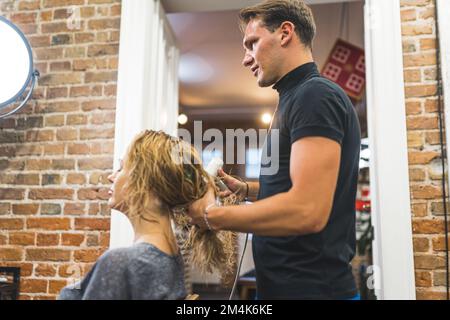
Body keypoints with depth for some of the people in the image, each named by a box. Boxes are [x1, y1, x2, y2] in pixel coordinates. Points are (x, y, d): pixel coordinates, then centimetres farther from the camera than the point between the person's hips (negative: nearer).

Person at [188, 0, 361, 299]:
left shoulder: (315, 95, -17)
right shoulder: (297, 97, 14)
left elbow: (308, 210, -27)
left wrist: (211, 215, -17)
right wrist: (245, 189, 8)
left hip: (309, 286, -9)